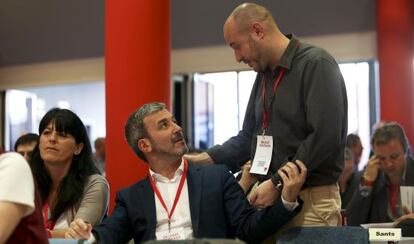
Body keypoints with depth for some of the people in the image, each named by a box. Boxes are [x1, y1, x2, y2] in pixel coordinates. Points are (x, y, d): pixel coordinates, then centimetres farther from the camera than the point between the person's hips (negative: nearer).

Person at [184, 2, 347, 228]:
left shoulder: (316, 64, -11)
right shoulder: (264, 75, 15)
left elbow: (326, 138, -20)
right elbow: (249, 137, 19)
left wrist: (277, 183, -17)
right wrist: (203, 159, 5)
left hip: (311, 200, -7)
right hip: (270, 196, 7)